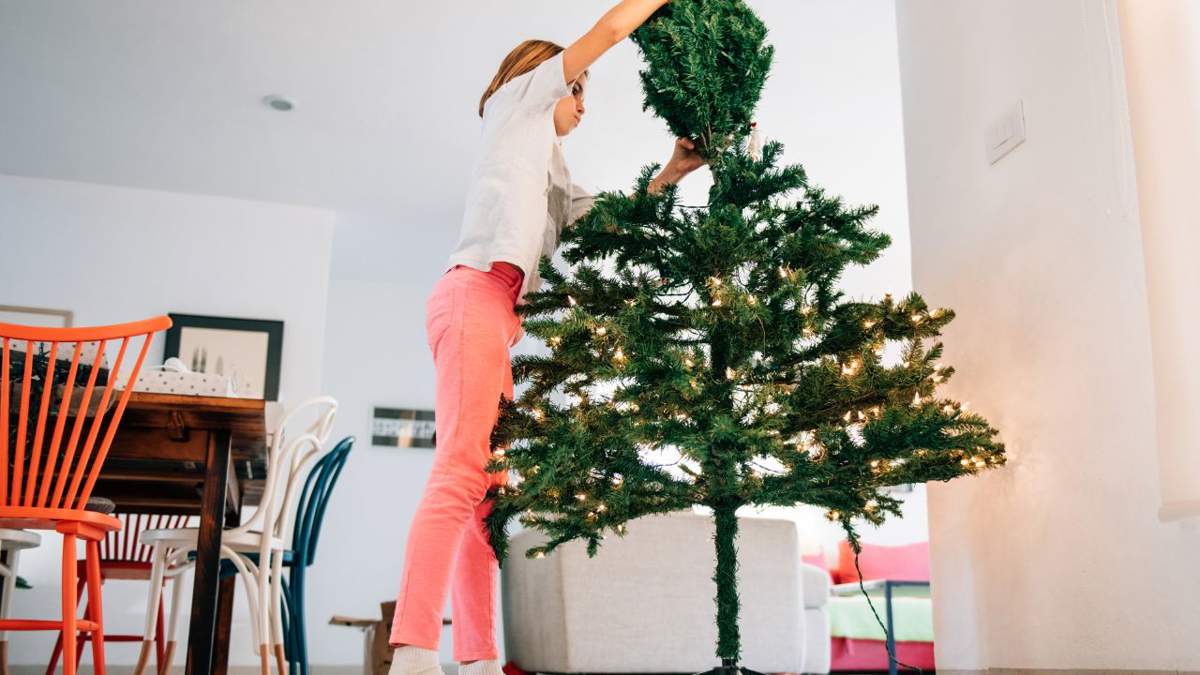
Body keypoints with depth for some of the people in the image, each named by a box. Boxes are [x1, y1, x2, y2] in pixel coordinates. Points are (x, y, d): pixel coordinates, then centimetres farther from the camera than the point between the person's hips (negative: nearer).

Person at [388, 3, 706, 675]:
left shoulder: (552, 174, 36)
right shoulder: (517, 101, 15)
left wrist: (672, 172, 24)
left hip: (497, 311, 9)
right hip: (476, 293, -9)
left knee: (485, 487, -2)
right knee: (461, 471, -22)